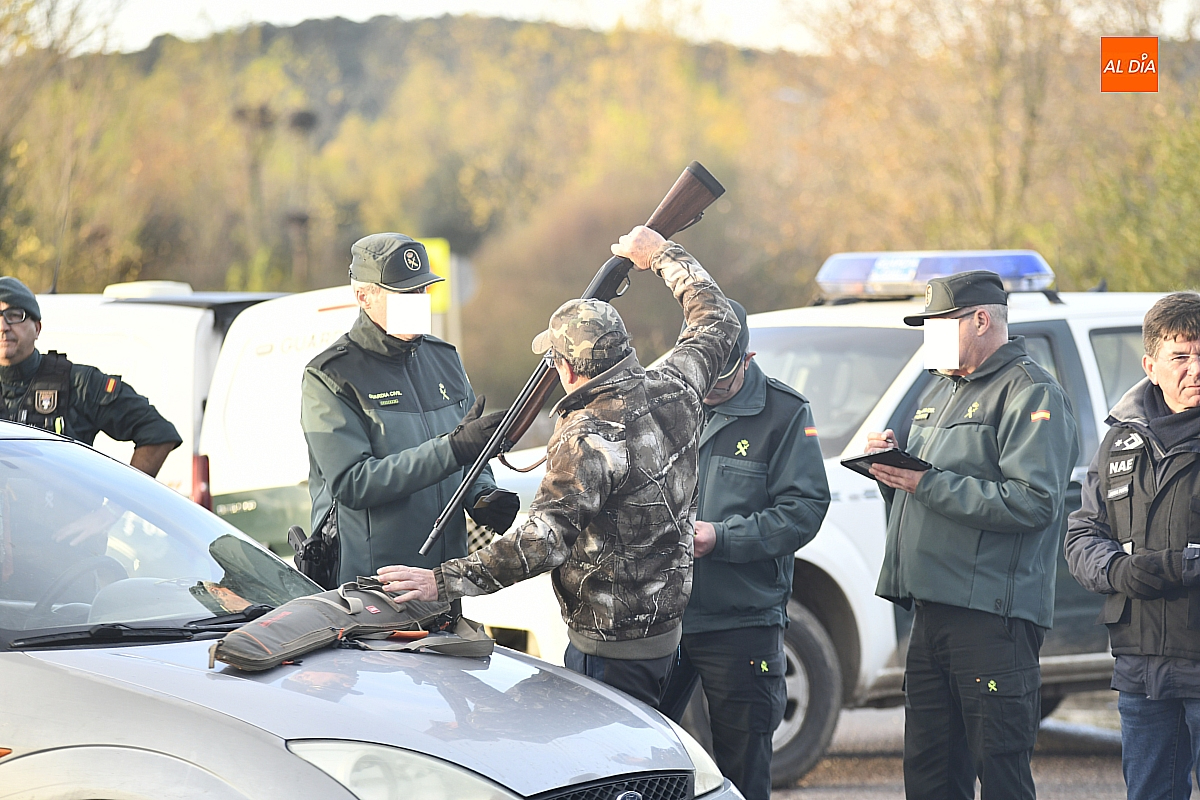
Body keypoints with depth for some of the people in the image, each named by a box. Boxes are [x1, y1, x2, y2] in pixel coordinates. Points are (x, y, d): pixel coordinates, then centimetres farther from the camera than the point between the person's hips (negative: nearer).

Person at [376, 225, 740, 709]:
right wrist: (661, 255, 32)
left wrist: (443, 582, -30)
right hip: (665, 629, 9)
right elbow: (716, 321, 21)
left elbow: (543, 541, -31)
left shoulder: (587, 440, -23)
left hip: (610, 647, -9)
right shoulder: (675, 392, 0)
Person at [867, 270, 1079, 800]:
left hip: (994, 615, -9)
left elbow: (1033, 502, -19)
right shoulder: (940, 393, 22)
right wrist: (894, 467, 6)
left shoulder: (1030, 393, -7)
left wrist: (929, 484, -18)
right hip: (931, 610, 9)